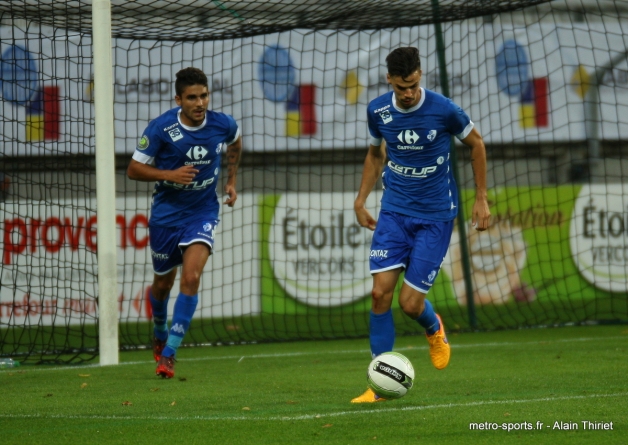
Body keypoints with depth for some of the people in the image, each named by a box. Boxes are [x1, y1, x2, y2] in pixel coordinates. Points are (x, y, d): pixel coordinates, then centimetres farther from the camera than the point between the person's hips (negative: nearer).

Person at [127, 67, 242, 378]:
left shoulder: (222, 125, -10)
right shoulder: (160, 128, -17)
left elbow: (235, 143, 17)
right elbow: (134, 169, -10)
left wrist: (231, 181, 15)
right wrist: (170, 174, -24)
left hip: (203, 213, 0)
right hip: (166, 213, 0)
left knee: (191, 278, -19)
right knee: (163, 283, 15)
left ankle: (169, 354, -14)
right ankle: (159, 333, 47)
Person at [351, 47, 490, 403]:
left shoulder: (443, 110, -15)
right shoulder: (378, 111, -4)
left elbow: (476, 143, 2)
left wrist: (481, 199, 3)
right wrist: (361, 200, 11)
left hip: (436, 215, -3)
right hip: (394, 211, 3)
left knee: (410, 302, -7)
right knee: (381, 291, -11)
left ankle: (435, 330, 32)